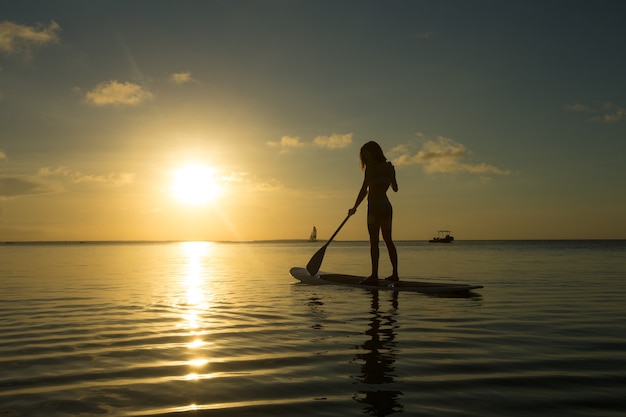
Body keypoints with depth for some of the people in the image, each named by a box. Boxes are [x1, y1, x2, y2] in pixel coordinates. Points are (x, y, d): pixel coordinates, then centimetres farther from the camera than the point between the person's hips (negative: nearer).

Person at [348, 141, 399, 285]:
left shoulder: (371, 166, -8)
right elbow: (395, 188, 21)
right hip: (387, 207, 7)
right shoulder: (389, 167, 11)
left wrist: (355, 207, -11)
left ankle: (374, 275, -11)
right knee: (388, 240, 14)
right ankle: (395, 273, 16)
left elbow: (364, 189, -15)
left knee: (374, 241, -8)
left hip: (375, 207, -7)